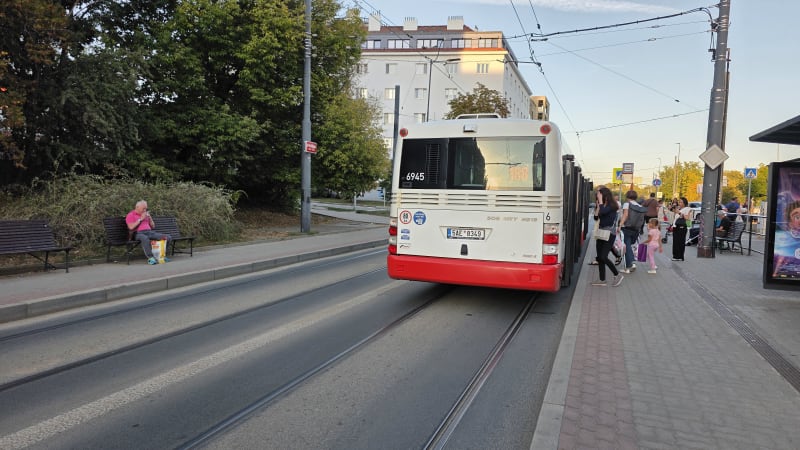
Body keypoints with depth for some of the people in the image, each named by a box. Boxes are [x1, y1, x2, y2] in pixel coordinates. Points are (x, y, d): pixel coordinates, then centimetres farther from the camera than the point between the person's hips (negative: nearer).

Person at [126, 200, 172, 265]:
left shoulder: (146, 214, 26)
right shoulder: (130, 215, 7)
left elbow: (153, 226, 26)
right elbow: (131, 227, -10)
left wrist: (150, 218, 9)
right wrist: (140, 219, -7)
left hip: (150, 232, 6)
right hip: (139, 233, -6)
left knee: (168, 237, -13)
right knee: (145, 238, -45)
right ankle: (150, 258, -41)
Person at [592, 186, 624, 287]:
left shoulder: (611, 206, -11)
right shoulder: (602, 205, 11)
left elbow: (603, 212, -28)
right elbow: (596, 217, 7)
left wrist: (600, 200, -19)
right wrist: (598, 206, -2)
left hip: (609, 234, -8)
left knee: (603, 257, -12)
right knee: (599, 258, 7)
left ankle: (617, 275, 6)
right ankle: (602, 280, 12)